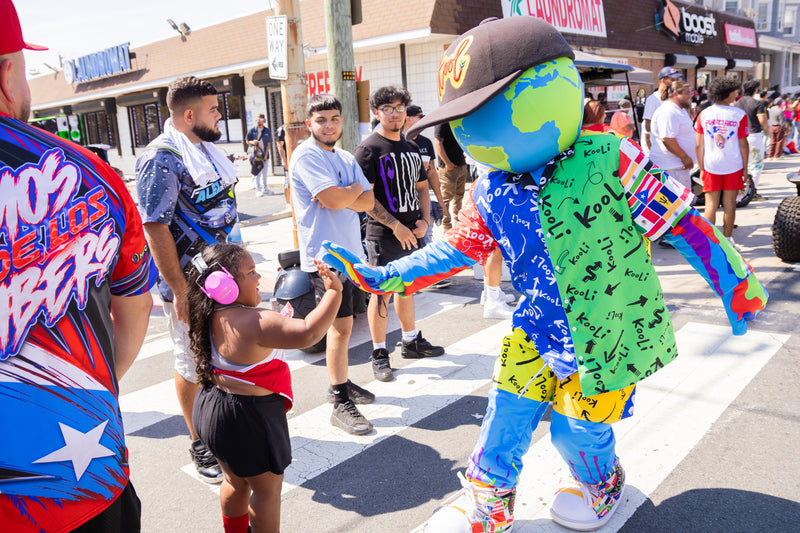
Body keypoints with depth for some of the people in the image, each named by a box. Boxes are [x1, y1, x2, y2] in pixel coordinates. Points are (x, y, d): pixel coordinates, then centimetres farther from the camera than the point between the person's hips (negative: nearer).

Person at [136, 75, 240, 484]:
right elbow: (155, 228, -20)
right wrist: (179, 291, -20)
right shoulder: (162, 159, -16)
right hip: (190, 286, -8)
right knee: (192, 367, 7)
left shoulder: (207, 150, 10)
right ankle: (199, 445, 25)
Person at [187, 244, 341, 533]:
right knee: (267, 488, 14)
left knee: (236, 481, 30)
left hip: (212, 410, 9)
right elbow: (308, 332, -40)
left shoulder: (212, 317, -5)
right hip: (249, 421, -9)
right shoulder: (254, 322, -32)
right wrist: (333, 292, -32)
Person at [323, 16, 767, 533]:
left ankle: (602, 483, 46)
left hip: (610, 334, -4)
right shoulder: (492, 194, -8)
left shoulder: (609, 160, -22)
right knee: (509, 411, 7)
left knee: (577, 428, 10)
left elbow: (680, 222, -13)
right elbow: (457, 249, 2)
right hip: (541, 331, 4)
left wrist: (736, 282, -2)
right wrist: (382, 276, -3)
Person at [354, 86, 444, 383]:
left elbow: (422, 187, 20)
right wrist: (396, 225, -17)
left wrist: (424, 219, 3)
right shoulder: (368, 149, -9)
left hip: (413, 233, 7)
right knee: (382, 294, 0)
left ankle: (411, 341, 33)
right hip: (384, 236, -6)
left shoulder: (411, 148, 14)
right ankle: (379, 354, 13)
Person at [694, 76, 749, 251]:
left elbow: (699, 145, 1)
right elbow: (743, 145, -3)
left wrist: (701, 169, 9)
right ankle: (727, 240, 14)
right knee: (729, 204, 7)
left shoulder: (703, 114, 0)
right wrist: (745, 170, 7)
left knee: (711, 204, 5)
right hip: (733, 166, -1)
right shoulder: (739, 115, -5)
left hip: (711, 166, 1)